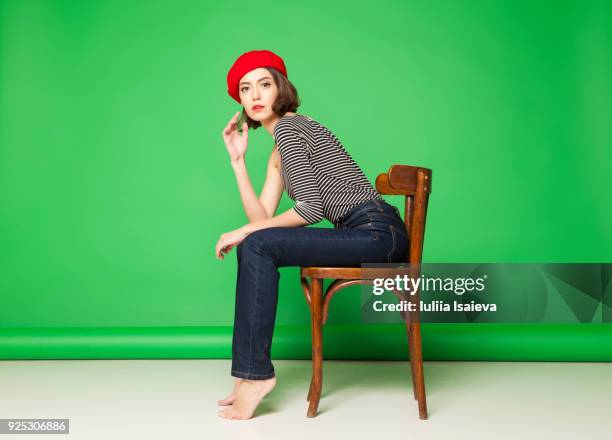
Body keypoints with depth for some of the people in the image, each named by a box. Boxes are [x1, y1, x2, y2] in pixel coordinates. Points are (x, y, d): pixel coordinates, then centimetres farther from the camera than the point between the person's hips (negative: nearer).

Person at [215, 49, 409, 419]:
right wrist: (238, 160, 10)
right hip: (364, 235, 10)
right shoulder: (279, 151, 20)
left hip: (379, 232, -9)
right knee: (252, 246, 6)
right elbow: (262, 217, 11)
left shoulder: (288, 126, -7)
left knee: (257, 246, -17)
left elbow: (312, 208, -16)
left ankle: (257, 374, -9)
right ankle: (250, 373, 8)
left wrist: (246, 231, -8)